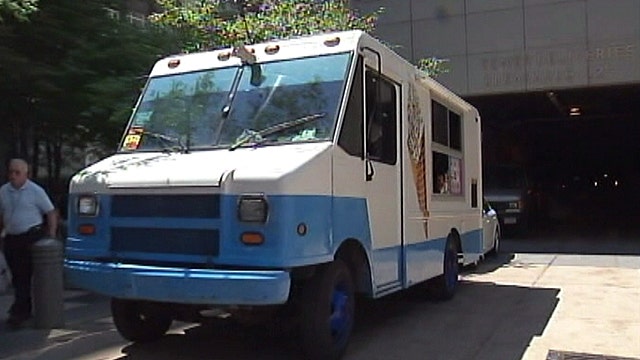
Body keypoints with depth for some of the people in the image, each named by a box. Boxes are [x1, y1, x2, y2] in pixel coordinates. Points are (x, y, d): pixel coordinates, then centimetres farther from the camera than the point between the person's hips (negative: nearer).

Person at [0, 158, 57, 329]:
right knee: (17, 276, 11)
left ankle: (19, 311, -4)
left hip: (31, 237, -5)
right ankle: (25, 310, 23)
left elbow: (51, 213, -4)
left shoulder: (35, 191, -6)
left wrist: (51, 234, -10)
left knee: (24, 276, -7)